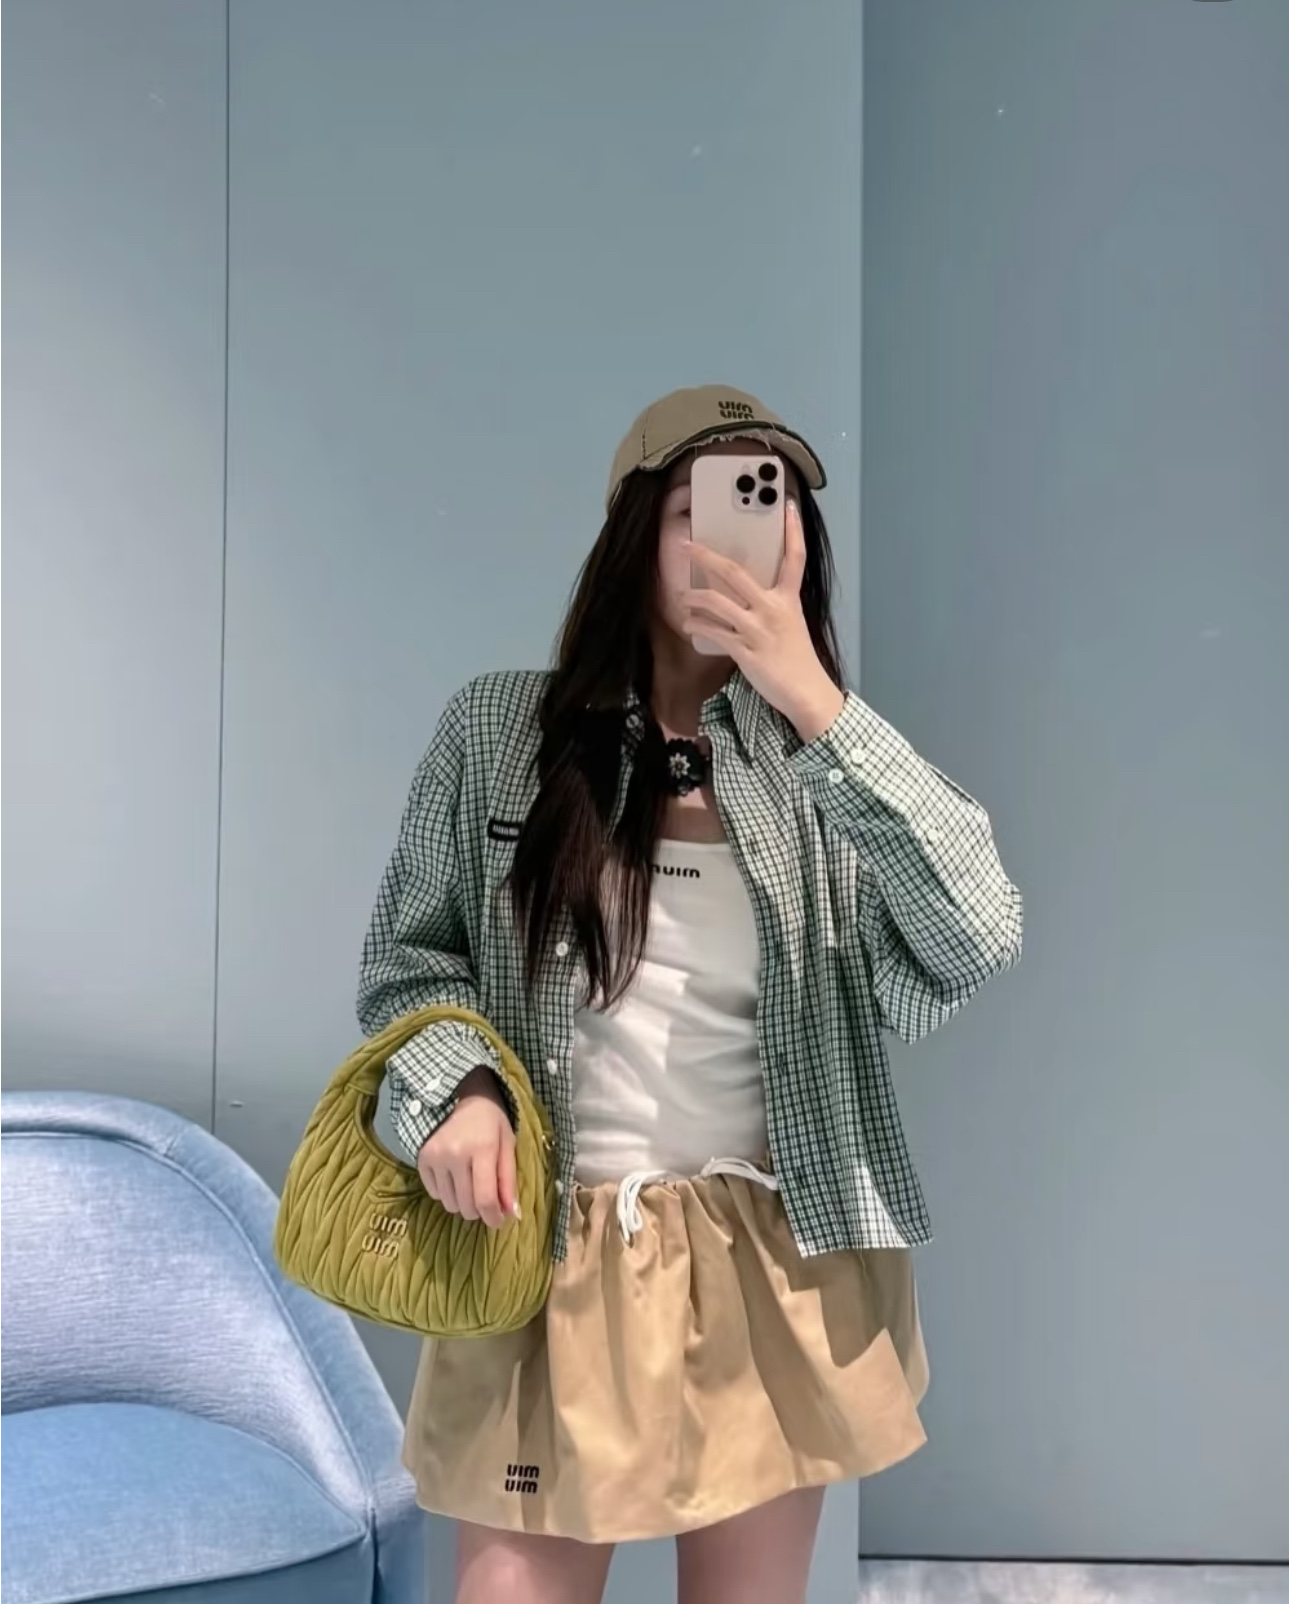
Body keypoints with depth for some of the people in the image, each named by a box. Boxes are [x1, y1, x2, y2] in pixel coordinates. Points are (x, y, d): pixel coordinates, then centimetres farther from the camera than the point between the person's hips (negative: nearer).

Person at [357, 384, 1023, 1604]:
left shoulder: (828, 765, -2)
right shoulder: (499, 730, -4)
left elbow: (979, 941, -17)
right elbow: (407, 956, 3)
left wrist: (816, 705, -22)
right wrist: (452, 1082, -17)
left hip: (775, 1266, 2)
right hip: (551, 1256, -1)